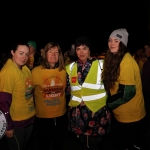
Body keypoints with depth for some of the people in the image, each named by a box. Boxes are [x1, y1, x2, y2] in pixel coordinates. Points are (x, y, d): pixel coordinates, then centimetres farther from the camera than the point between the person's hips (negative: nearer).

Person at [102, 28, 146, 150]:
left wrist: (105, 104, -15)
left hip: (130, 116, -8)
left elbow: (126, 93, -26)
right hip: (119, 114, 8)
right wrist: (108, 101, -4)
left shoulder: (127, 62, -23)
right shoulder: (114, 59, 5)